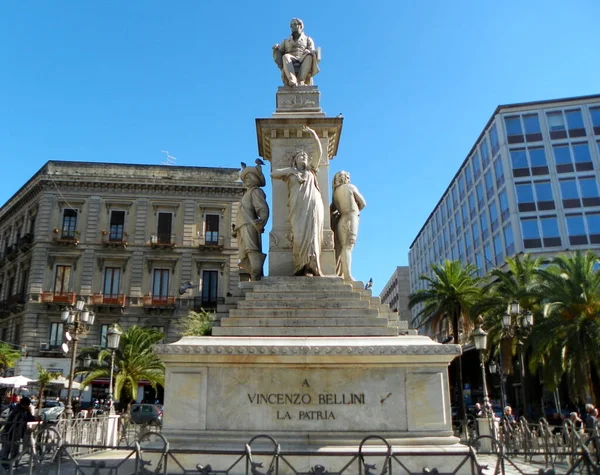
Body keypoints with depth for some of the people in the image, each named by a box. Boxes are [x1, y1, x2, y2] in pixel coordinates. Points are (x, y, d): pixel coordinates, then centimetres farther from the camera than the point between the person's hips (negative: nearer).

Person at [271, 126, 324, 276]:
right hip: (298, 207, -1)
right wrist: (289, 170, 10)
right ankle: (302, 267, -19)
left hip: (313, 206, 1)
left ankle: (312, 267, -19)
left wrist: (313, 133, 11)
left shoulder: (311, 169, 26)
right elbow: (272, 174, 14)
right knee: (300, 234, -14)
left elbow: (320, 151, 18)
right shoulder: (289, 172, 24)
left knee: (312, 234, -12)